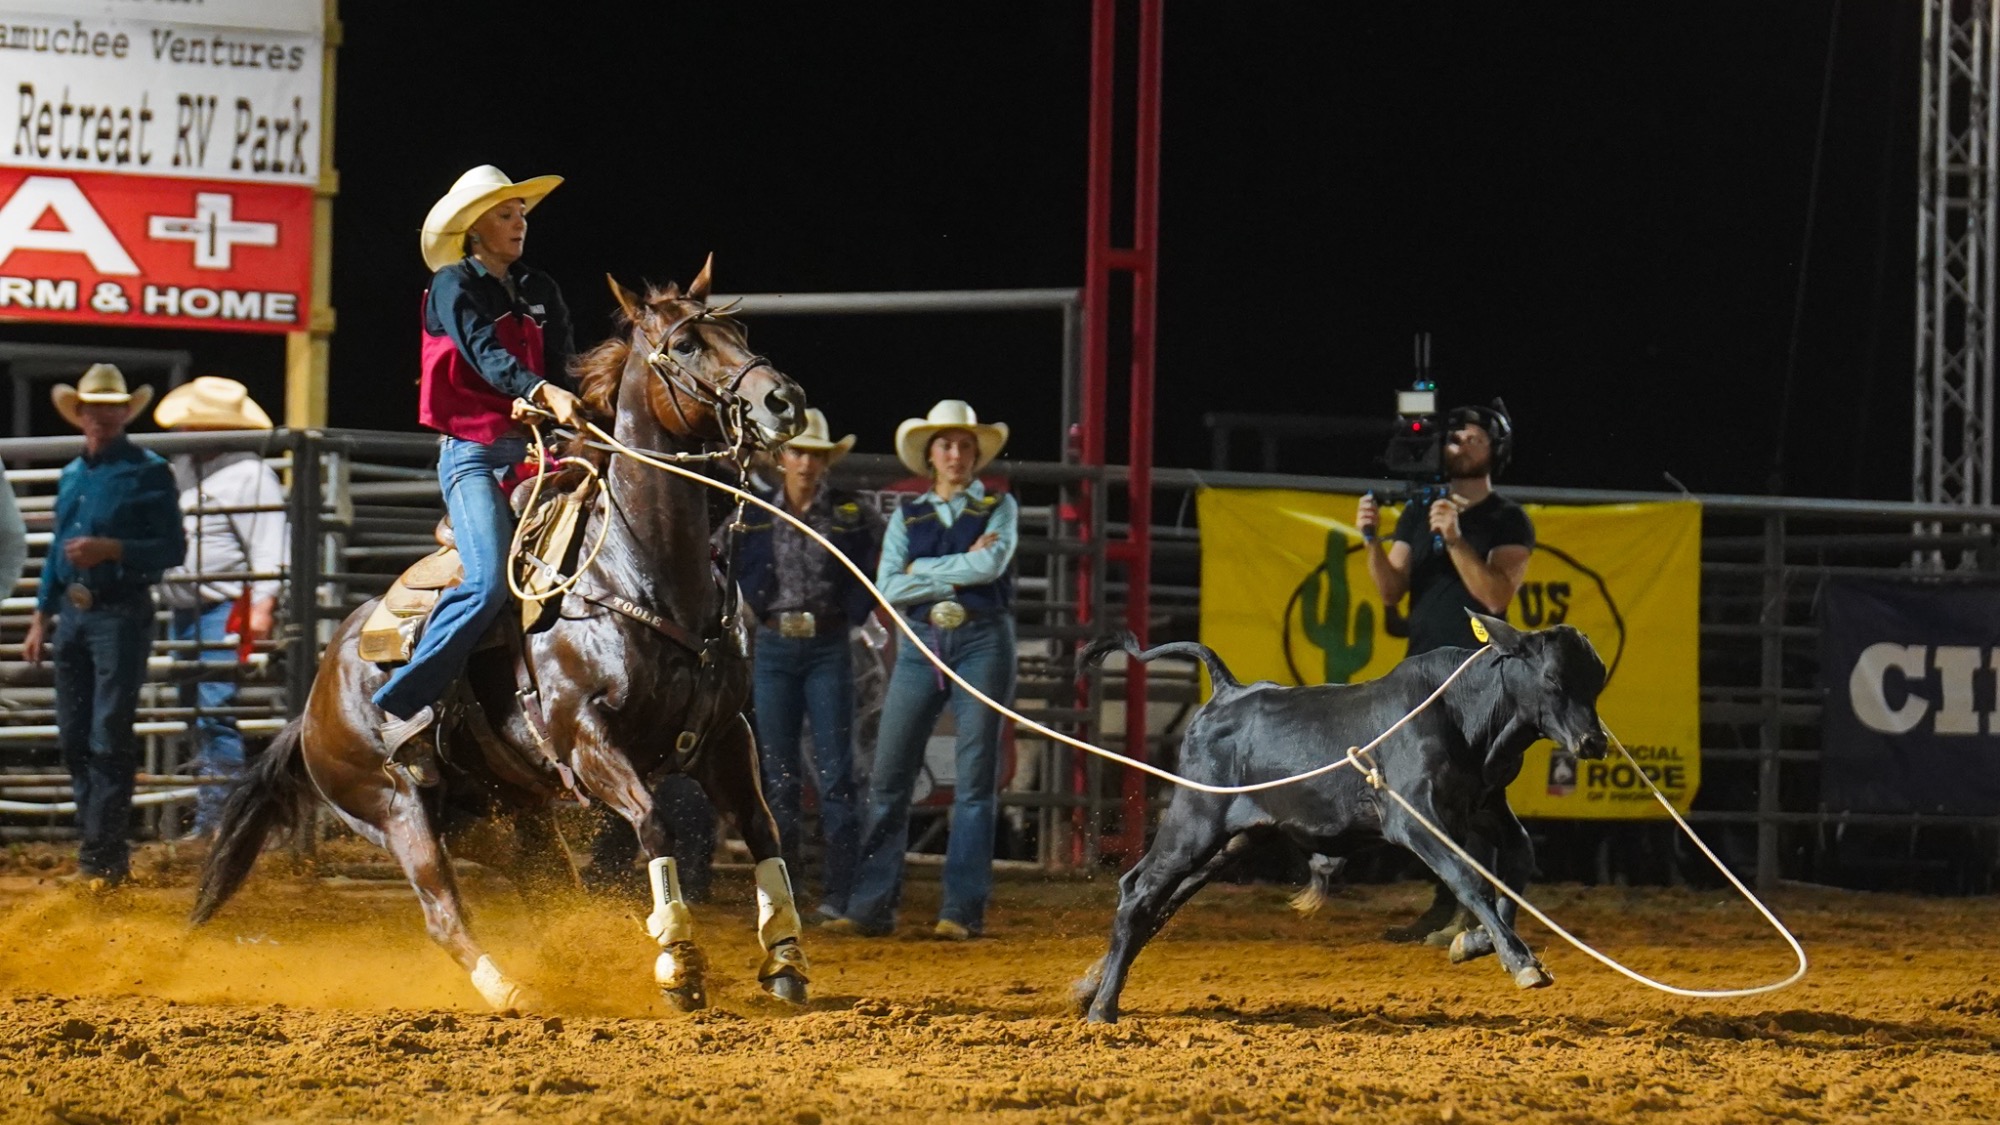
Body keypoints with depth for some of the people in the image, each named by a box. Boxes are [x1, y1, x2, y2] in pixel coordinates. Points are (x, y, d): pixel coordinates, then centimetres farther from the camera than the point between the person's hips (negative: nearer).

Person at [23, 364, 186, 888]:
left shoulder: (149, 473, -5)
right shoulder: (71, 476, 15)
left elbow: (171, 549, -10)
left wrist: (111, 549, -22)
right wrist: (42, 617, 18)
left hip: (121, 614, -7)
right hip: (72, 614, 7)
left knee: (109, 736, -10)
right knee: (74, 739, 9)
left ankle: (103, 853, -9)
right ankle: (96, 841, 18)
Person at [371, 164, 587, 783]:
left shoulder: (541, 293, 18)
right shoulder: (454, 286, 1)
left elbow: (561, 366, 8)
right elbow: (485, 353, -16)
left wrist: (579, 423, -14)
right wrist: (542, 392, -33)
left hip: (534, 452, 7)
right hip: (474, 453, -7)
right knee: (488, 582, -25)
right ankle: (401, 707, -20)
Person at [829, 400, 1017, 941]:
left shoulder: (1000, 509, 6)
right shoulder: (907, 517, 12)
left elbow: (991, 565, -13)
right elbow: (889, 588, -1)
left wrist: (923, 570, -6)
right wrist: (961, 569, -8)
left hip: (982, 644, -3)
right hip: (921, 646, 3)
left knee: (975, 781, -4)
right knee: (888, 778, -2)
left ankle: (962, 910, -3)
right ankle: (871, 907, 0)